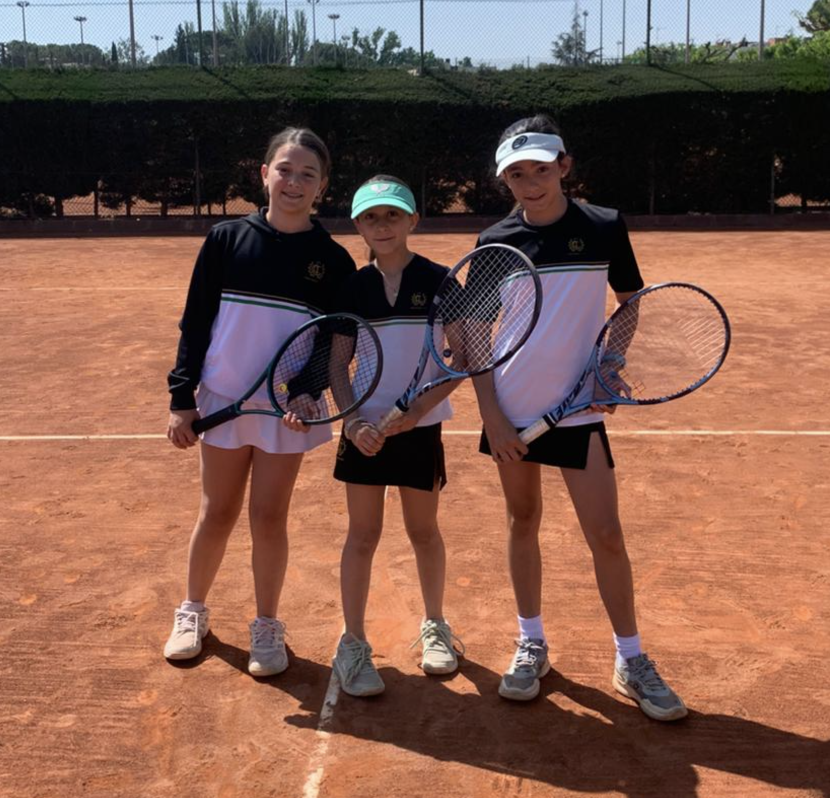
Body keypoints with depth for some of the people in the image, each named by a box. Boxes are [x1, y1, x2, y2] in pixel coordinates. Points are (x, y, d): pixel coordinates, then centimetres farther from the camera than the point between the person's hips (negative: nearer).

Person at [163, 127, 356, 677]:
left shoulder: (334, 260, -2)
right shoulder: (226, 240, -2)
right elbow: (195, 323, 1)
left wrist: (310, 391, -17)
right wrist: (182, 398, -3)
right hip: (222, 400, 1)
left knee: (269, 518, 4)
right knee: (217, 514, 10)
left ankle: (267, 627, 22)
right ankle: (193, 611, 32)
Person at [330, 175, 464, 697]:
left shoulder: (438, 282, -5)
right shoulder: (351, 288, 1)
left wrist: (417, 409, -18)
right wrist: (353, 420, -11)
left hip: (420, 428, -1)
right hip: (364, 428, 1)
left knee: (424, 531, 13)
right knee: (363, 535, 5)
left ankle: (435, 626, 33)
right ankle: (353, 644, 15)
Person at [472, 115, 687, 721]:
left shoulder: (605, 228, -3)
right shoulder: (495, 242, 0)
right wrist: (490, 413, -5)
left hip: (577, 409, -2)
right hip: (512, 409, 2)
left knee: (606, 534, -2)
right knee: (523, 520, 12)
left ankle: (631, 660, 15)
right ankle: (531, 645, 28)